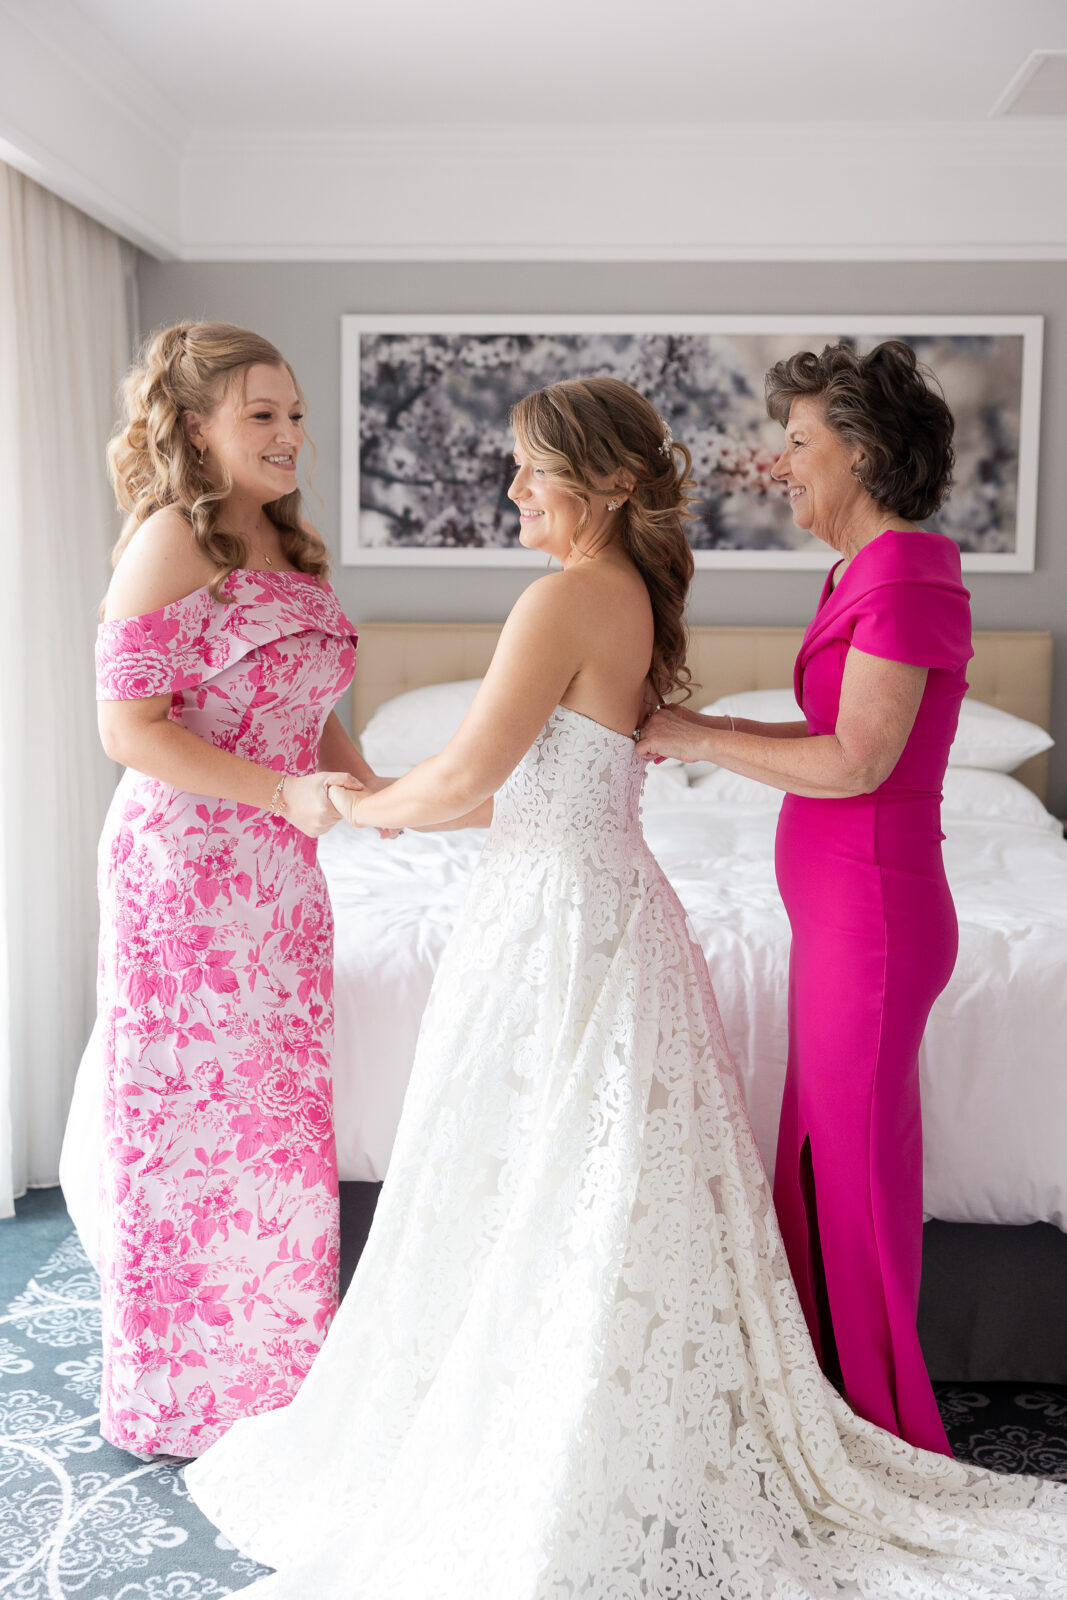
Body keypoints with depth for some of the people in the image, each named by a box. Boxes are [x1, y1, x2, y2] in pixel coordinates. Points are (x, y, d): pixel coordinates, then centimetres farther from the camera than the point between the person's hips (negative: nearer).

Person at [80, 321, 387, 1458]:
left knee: (282, 1110, 15)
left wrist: (372, 791, 2)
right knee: (195, 1117, 4)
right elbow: (129, 728, -18)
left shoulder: (287, 546, 13)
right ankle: (187, 1393, 24)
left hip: (281, 872, 8)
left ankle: (277, 1359, 34)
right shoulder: (172, 540, -12)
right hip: (186, 863, -8)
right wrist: (284, 791, -23)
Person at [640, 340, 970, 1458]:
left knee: (854, 1170, 4)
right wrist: (699, 734, 8)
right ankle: (839, 1400, 35)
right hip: (841, 909, 10)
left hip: (870, 915, -10)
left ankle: (882, 1436, 23)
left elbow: (855, 761, -22)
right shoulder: (870, 572, 13)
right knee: (822, 1157, 18)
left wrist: (696, 736, -15)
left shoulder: (907, 578, -17)